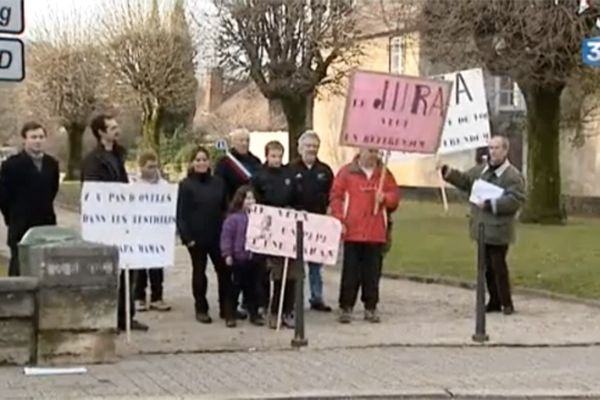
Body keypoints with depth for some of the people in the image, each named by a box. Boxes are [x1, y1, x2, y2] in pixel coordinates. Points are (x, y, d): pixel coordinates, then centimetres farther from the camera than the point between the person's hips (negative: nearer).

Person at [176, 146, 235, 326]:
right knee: (199, 272, 8)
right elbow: (181, 213, -5)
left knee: (224, 271, -2)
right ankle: (201, 309, 19)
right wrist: (186, 236, -12)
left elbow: (225, 208, 11)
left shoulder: (218, 183, 7)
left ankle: (227, 310, 3)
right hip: (196, 236, -2)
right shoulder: (186, 185, -3)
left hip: (217, 235, 2)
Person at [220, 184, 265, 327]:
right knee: (236, 286, 4)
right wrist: (227, 254, -15)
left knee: (253, 287, 9)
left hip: (255, 258, 4)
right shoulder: (234, 218, -9)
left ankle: (254, 313, 17)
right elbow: (226, 236, -10)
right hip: (239, 258, -4)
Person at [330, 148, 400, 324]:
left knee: (373, 272, 5)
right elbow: (336, 196, 0)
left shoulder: (384, 174, 11)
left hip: (376, 233, 3)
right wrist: (339, 220, -7)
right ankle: (346, 307, 5)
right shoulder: (346, 172, 1)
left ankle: (370, 307, 13)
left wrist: (385, 197, -10)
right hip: (352, 232, -2)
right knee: (350, 271, -1)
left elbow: (395, 195, 13)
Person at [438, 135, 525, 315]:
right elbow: (463, 180, 21)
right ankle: (494, 301, 22)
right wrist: (446, 171, 7)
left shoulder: (513, 176, -11)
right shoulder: (481, 170, 12)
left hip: (498, 231, -7)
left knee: (498, 267, -5)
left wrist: (490, 204, -24)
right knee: (487, 267, 12)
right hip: (482, 228, 7)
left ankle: (506, 303, 6)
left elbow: (515, 200, -21)